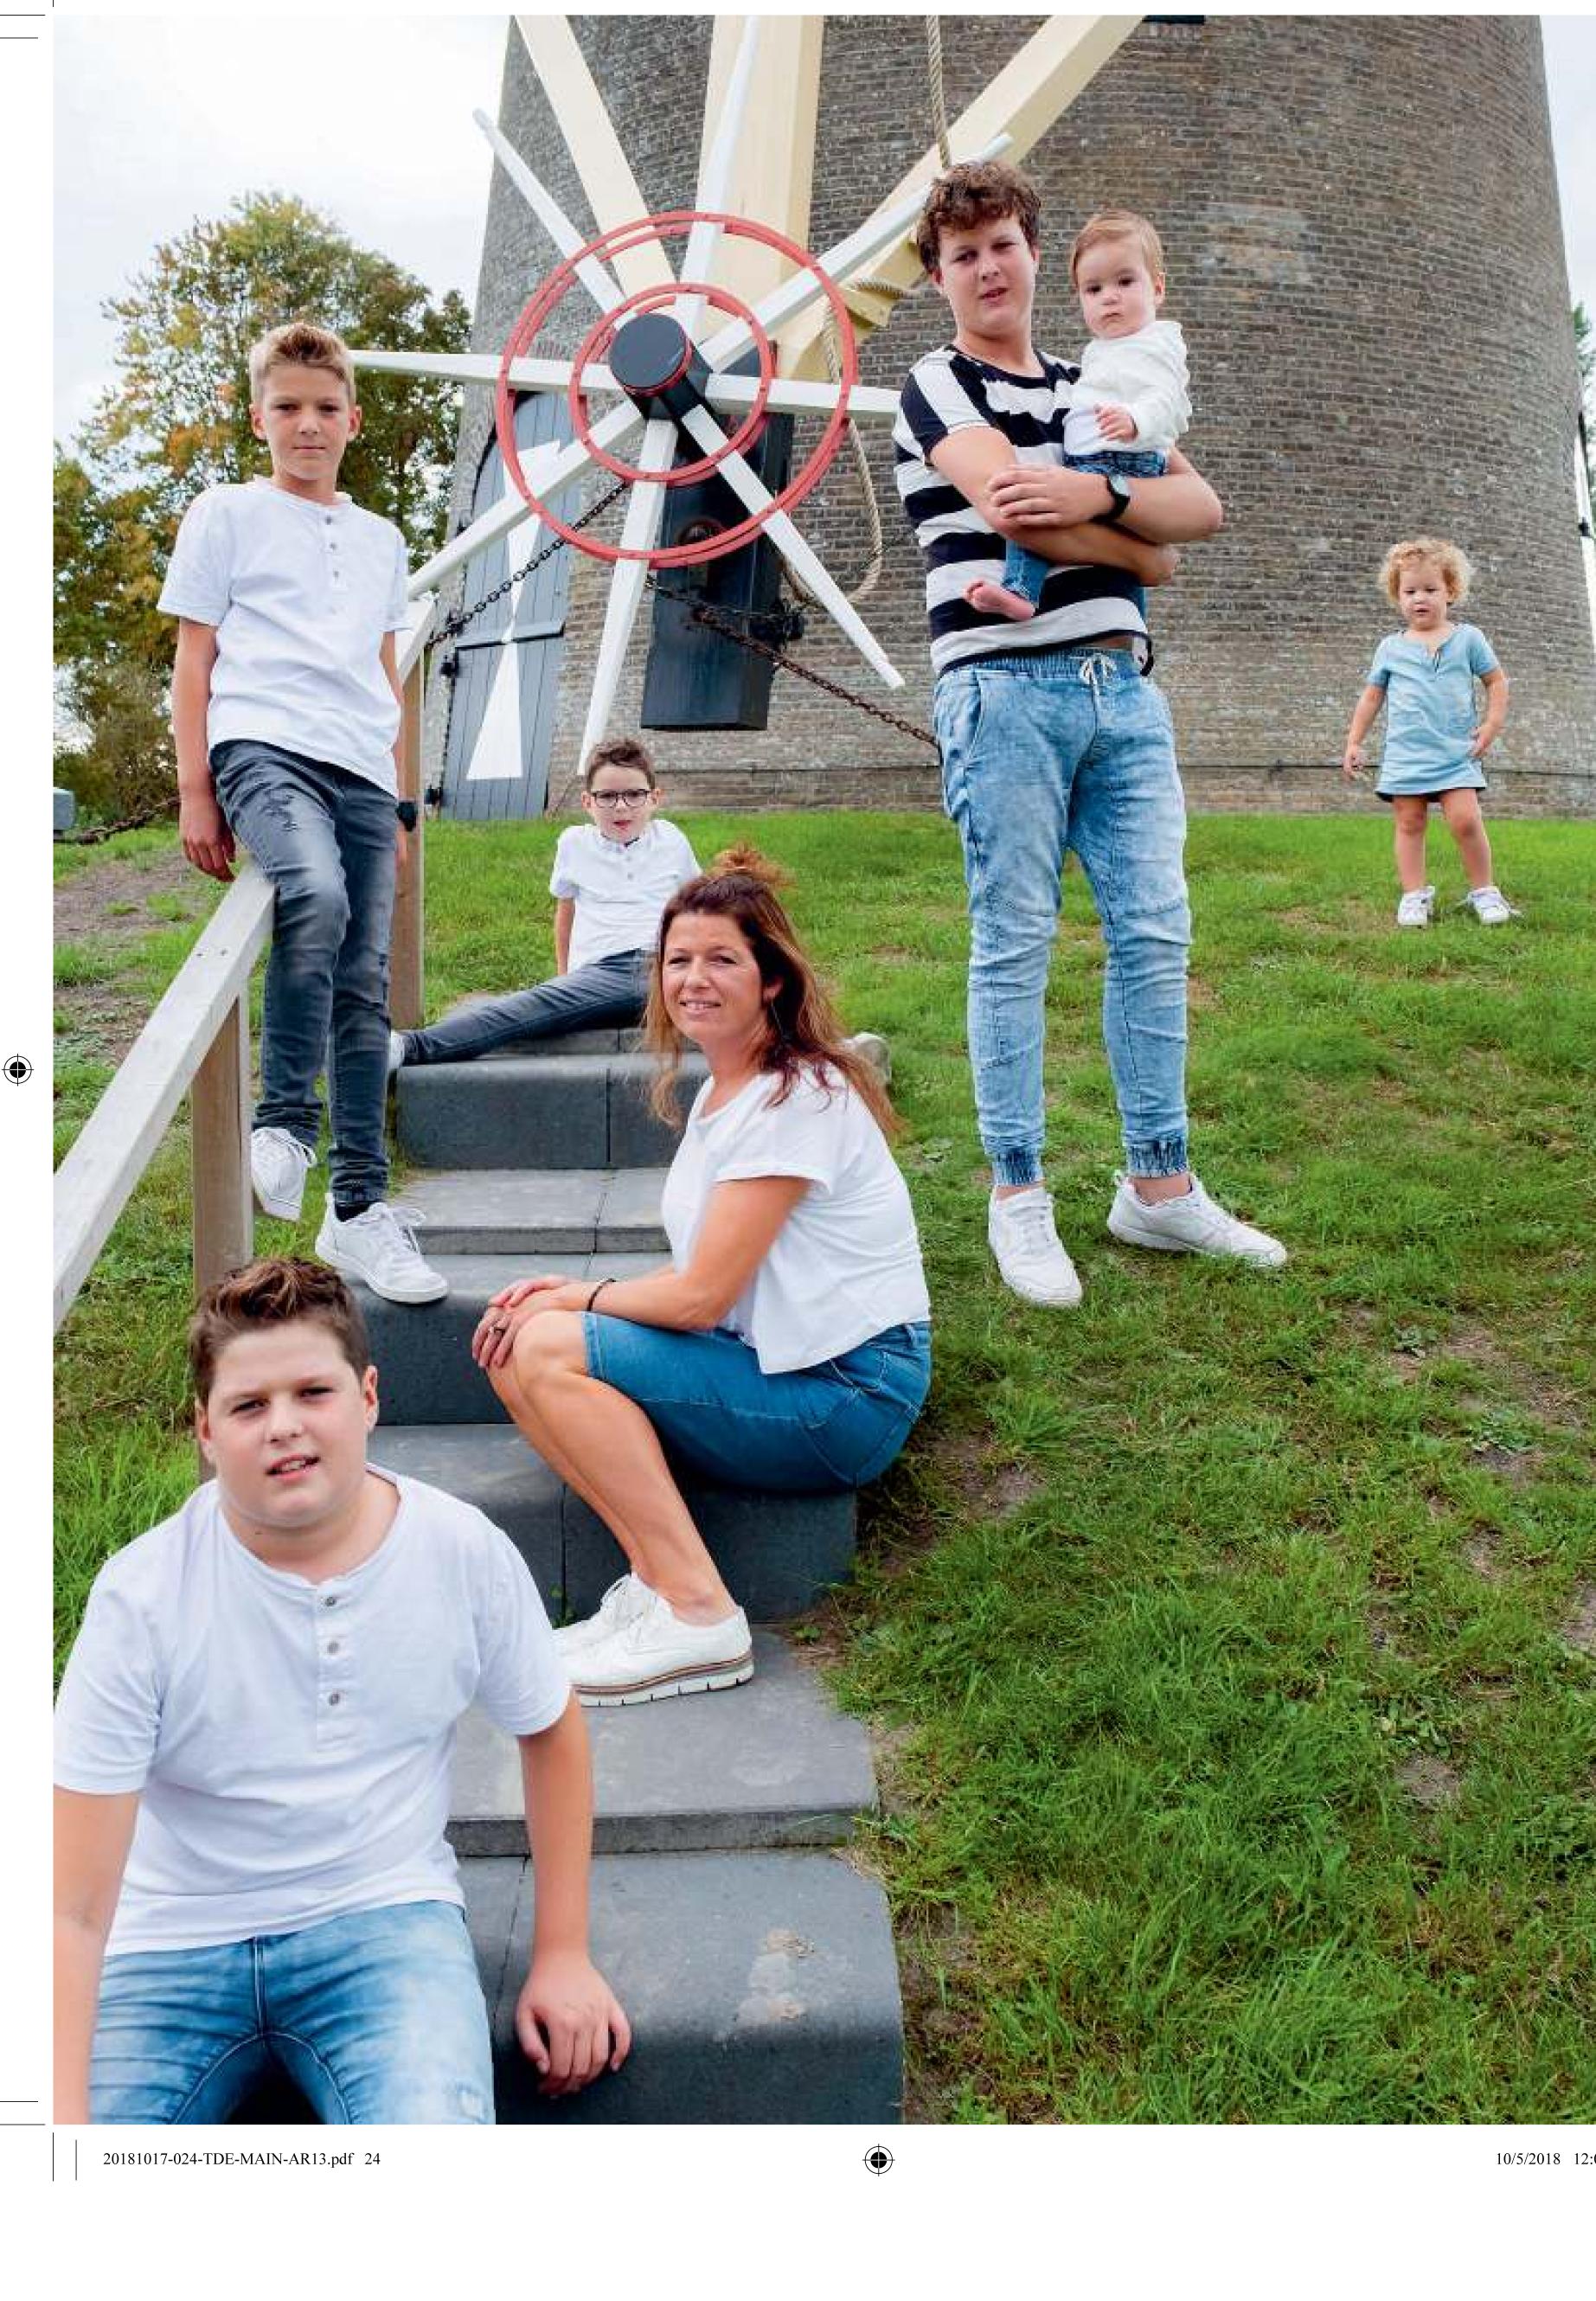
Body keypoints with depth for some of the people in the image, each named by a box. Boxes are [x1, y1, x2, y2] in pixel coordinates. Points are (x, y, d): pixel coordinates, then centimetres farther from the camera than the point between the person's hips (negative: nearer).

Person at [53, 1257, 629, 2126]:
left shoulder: (464, 1550, -9)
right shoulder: (141, 1596, -14)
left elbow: (550, 1731, 9)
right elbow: (73, 1911, -15)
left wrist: (562, 1954, 9)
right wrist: (65, 2119, -25)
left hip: (383, 1920, 0)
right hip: (171, 1944, 1)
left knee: (431, 2119, -28)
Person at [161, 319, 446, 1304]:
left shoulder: (381, 540, 24)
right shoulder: (226, 516, 11)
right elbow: (195, 659, 6)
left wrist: (396, 806, 20)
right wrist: (196, 791, -2)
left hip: (362, 772, 5)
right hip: (264, 745, -4)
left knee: (365, 989, -1)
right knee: (317, 898, -35)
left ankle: (361, 1208, 4)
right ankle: (284, 1119, -19)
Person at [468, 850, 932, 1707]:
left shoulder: (798, 1098, -17)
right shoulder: (720, 1087, 13)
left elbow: (699, 1297, -19)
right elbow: (709, 1275, 10)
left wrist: (580, 1298, -3)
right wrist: (576, 1294, -2)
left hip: (848, 1391, -9)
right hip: (770, 1359, 9)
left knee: (552, 1348, -20)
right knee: (516, 1353, -4)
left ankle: (699, 1616, -19)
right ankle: (656, 1577, -11)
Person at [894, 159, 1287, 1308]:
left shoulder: (1096, 386, 23)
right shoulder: (940, 387, 6)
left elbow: (1202, 506, 9)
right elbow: (1011, 508, -13)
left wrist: (1100, 494, -10)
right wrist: (1140, 548, 0)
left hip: (1125, 689, 6)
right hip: (1007, 687, -5)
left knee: (1156, 936, 2)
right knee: (1015, 945, -4)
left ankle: (1160, 1184, 11)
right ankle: (1018, 1199, 4)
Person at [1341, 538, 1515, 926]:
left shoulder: (1468, 639, 5)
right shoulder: (1390, 648, 8)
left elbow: (1496, 680, 11)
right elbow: (1371, 695, 14)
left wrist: (1492, 725, 0)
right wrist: (1354, 743, 10)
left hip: (1456, 753, -2)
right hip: (1404, 756, 2)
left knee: (1465, 819, -11)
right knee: (1410, 824, 0)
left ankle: (1484, 891, 2)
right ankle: (1414, 894, 6)